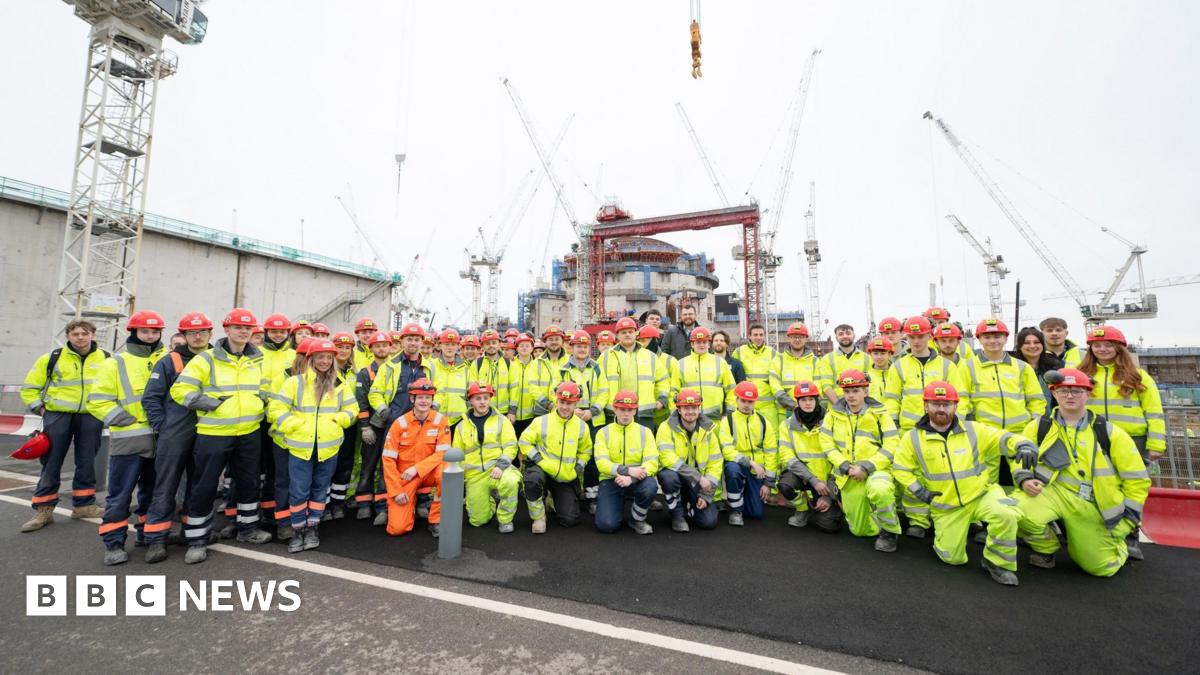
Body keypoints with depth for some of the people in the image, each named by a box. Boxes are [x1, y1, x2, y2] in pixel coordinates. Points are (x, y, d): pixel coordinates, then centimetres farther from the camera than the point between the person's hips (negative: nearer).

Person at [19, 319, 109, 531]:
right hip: (58, 416, -1)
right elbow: (29, 388, 8)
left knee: (87, 463, 8)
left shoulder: (106, 359, 3)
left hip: (91, 418, 1)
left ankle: (84, 505, 18)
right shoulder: (52, 358, 0)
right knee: (50, 464, 2)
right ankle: (43, 510, 12)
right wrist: (40, 409, -3)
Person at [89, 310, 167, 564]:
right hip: (128, 440, -3)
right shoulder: (116, 363, 1)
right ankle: (114, 543, 9)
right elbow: (98, 401, -2)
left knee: (153, 491, 14)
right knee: (120, 493, 0)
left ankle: (148, 533, 26)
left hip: (160, 439, 3)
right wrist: (126, 420, -11)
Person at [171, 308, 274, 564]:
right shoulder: (206, 359, -6)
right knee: (204, 487, 2)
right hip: (213, 434, -4)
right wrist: (211, 404, -17)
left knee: (249, 482, 14)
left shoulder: (259, 360, 7)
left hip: (250, 433, 4)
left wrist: (260, 406, 6)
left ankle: (247, 528, 30)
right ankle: (197, 541, 16)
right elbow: (180, 389, -9)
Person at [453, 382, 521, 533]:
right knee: (478, 521, -1)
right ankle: (492, 500, 32)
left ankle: (505, 519, -10)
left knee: (510, 482, -37)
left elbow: (510, 447, -5)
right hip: (474, 475, 3)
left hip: (497, 469, -3)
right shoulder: (462, 426, 9)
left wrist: (501, 465, -20)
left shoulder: (501, 420, 1)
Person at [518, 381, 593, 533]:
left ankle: (552, 502, 33)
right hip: (542, 469, -2)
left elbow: (585, 451, 14)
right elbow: (524, 441, 0)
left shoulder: (582, 426, -1)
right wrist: (537, 458, -12)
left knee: (570, 520, -1)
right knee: (532, 480, -39)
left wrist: (579, 466, -1)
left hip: (567, 479, 3)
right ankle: (539, 517, -11)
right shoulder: (541, 421, -9)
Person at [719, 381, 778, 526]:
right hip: (737, 466, -2)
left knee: (757, 513, -4)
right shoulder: (727, 421, -8)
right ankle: (735, 510, -13)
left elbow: (771, 453, 1)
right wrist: (751, 462, -25)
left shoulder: (763, 422, 0)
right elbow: (728, 451, -17)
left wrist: (768, 482, -3)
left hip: (757, 471, 2)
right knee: (732, 468, -38)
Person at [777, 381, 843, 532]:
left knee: (829, 525, -18)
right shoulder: (787, 425, -4)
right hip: (801, 474, 1)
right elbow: (788, 457, -11)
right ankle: (802, 509, 2)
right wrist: (813, 480, -23)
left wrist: (829, 495, -10)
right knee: (785, 485, -33)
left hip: (826, 478, 0)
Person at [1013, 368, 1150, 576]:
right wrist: (1025, 479, -13)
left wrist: (1127, 519, 2)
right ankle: (1046, 549, 2)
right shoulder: (1039, 427, 1)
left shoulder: (1109, 432, 1)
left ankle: (1117, 541, 41)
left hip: (1093, 506, 1)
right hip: (1051, 491, -1)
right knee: (1020, 511, -32)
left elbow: (1137, 479, 7)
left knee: (1102, 567, 3)